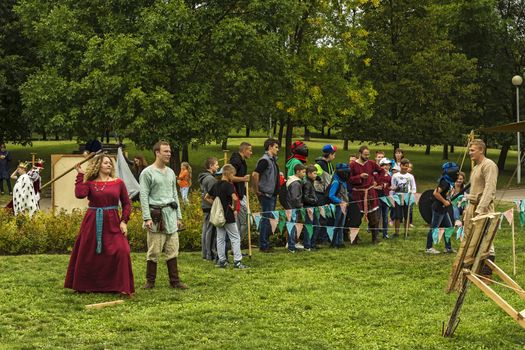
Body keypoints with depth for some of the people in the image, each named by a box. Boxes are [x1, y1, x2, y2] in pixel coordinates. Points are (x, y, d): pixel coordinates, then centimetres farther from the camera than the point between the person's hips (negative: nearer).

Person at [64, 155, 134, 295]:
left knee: (121, 252, -14)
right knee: (87, 254, 8)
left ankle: (121, 286, -3)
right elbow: (79, 194, -18)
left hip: (112, 223, 0)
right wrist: (80, 176, -8)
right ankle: (85, 286, 26)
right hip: (93, 223, 0)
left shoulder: (118, 183, 5)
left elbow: (127, 204, 9)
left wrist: (124, 221, -2)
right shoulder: (90, 183, 2)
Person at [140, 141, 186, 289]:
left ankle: (175, 281, 10)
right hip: (156, 214, -6)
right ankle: (150, 281, 7)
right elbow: (144, 196, -7)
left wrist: (179, 216, 15)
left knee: (172, 250, 5)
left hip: (170, 215, 6)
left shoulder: (171, 172, 15)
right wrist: (147, 218, -14)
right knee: (154, 251, -3)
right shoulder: (147, 173, -4)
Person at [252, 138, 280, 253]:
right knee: (266, 219, -6)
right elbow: (255, 174, -25)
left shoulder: (273, 160, 14)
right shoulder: (265, 160, -15)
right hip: (266, 194, -9)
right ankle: (263, 245, -1)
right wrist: (256, 190, -19)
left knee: (270, 219, 12)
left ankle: (266, 243, 19)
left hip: (272, 194, 9)